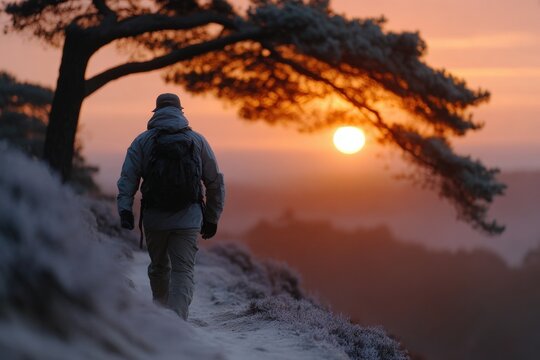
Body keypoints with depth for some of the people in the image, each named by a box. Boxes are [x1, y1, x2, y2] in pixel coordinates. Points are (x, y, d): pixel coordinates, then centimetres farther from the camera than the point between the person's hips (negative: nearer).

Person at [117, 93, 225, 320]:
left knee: (159, 267, 19)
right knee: (183, 271, -2)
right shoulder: (197, 141, 7)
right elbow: (215, 182, 9)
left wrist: (125, 209, -12)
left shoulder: (142, 141, 6)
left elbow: (127, 178, -6)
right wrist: (211, 218, 15)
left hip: (154, 218, 1)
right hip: (187, 219, -1)